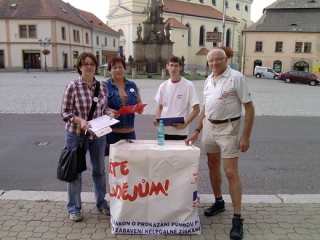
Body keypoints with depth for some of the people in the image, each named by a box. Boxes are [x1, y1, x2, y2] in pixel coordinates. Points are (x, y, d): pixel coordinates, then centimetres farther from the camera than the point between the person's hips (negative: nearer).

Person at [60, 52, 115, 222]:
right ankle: (74, 208, 26)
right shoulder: (72, 87, -11)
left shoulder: (102, 86, 2)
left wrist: (110, 113, -9)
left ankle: (101, 203, 35)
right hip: (76, 135, -4)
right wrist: (80, 120, -25)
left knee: (99, 170, 16)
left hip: (98, 135, 4)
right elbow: (64, 112, -9)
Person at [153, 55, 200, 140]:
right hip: (164, 131, 4)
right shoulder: (163, 86, 6)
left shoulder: (188, 85, -6)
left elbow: (196, 109, -5)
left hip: (180, 132, -3)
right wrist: (157, 120, -4)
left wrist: (184, 124, -13)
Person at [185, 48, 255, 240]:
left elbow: (249, 108, -12)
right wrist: (197, 131, 13)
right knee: (213, 166, 16)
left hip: (227, 129, -7)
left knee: (231, 172, -7)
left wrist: (246, 136, -17)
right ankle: (219, 202, 36)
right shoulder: (209, 79, 10)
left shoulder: (237, 77, -11)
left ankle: (237, 218, 4)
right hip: (209, 127, 7)